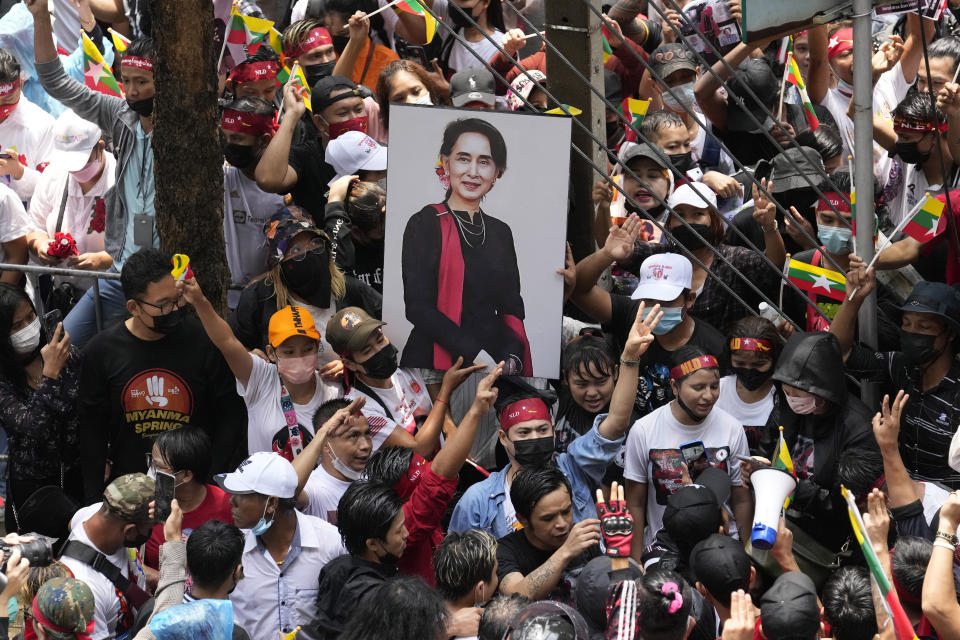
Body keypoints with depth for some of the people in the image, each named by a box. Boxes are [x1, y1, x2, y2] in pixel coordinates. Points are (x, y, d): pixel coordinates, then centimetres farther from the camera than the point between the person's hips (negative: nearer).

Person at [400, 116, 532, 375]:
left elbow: (512, 308, 11)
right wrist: (475, 353, -21)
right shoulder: (424, 224, -5)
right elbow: (418, 307, -12)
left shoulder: (501, 232, 11)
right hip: (433, 362, -4)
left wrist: (511, 360, -9)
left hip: (493, 361, 5)